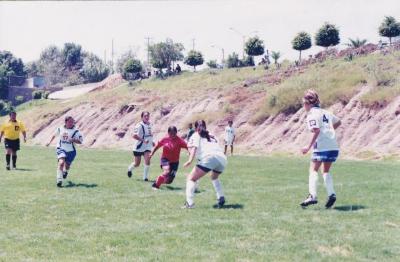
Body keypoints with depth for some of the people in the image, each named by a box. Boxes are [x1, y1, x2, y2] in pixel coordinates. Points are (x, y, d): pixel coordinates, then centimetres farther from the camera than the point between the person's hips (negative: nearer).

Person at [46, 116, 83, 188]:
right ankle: (59, 180, -26)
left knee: (67, 166, 14)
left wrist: (74, 140, -28)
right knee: (61, 162, -26)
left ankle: (65, 172, 54)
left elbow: (80, 141, -10)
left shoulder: (75, 131, -8)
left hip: (71, 151, 1)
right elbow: (54, 135, 19)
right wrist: (50, 142, 28)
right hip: (61, 149, -1)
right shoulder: (60, 129, -1)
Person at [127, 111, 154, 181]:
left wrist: (151, 142, 12)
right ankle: (130, 169, 41)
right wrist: (143, 140, -34)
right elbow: (134, 135, -26)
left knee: (147, 161, -15)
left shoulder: (149, 125, 7)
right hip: (139, 147, -5)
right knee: (137, 164, 7)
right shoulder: (139, 126, -17)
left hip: (147, 147, 5)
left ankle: (145, 177, -4)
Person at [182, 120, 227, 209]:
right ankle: (221, 198, 21)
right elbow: (216, 147, 21)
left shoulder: (196, 135, 18)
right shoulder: (211, 136, 35)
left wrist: (190, 160, -13)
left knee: (191, 178, 0)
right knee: (214, 177, 35)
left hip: (209, 157, -6)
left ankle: (189, 202, -18)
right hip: (222, 158, 6)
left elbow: (194, 147, 0)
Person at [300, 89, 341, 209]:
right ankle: (331, 194, 3)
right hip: (333, 146, 7)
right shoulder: (325, 112, 16)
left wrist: (308, 146, -17)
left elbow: (316, 131, -19)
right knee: (326, 171, 17)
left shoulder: (312, 114, -7)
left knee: (313, 170, -1)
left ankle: (312, 196, -11)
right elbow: (338, 122, 28)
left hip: (321, 146, -7)